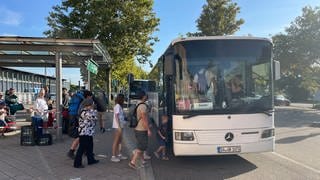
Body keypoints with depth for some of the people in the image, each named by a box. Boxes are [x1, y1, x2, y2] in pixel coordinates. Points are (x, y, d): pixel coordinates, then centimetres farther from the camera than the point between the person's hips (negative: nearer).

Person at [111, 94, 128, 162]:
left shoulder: (119, 106, 13)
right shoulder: (117, 106, -14)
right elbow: (116, 117, -19)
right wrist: (119, 126, -21)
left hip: (120, 126, 9)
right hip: (117, 126, -9)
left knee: (119, 141, 14)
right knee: (116, 141, -4)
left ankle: (119, 155, 23)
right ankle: (113, 156, 3)